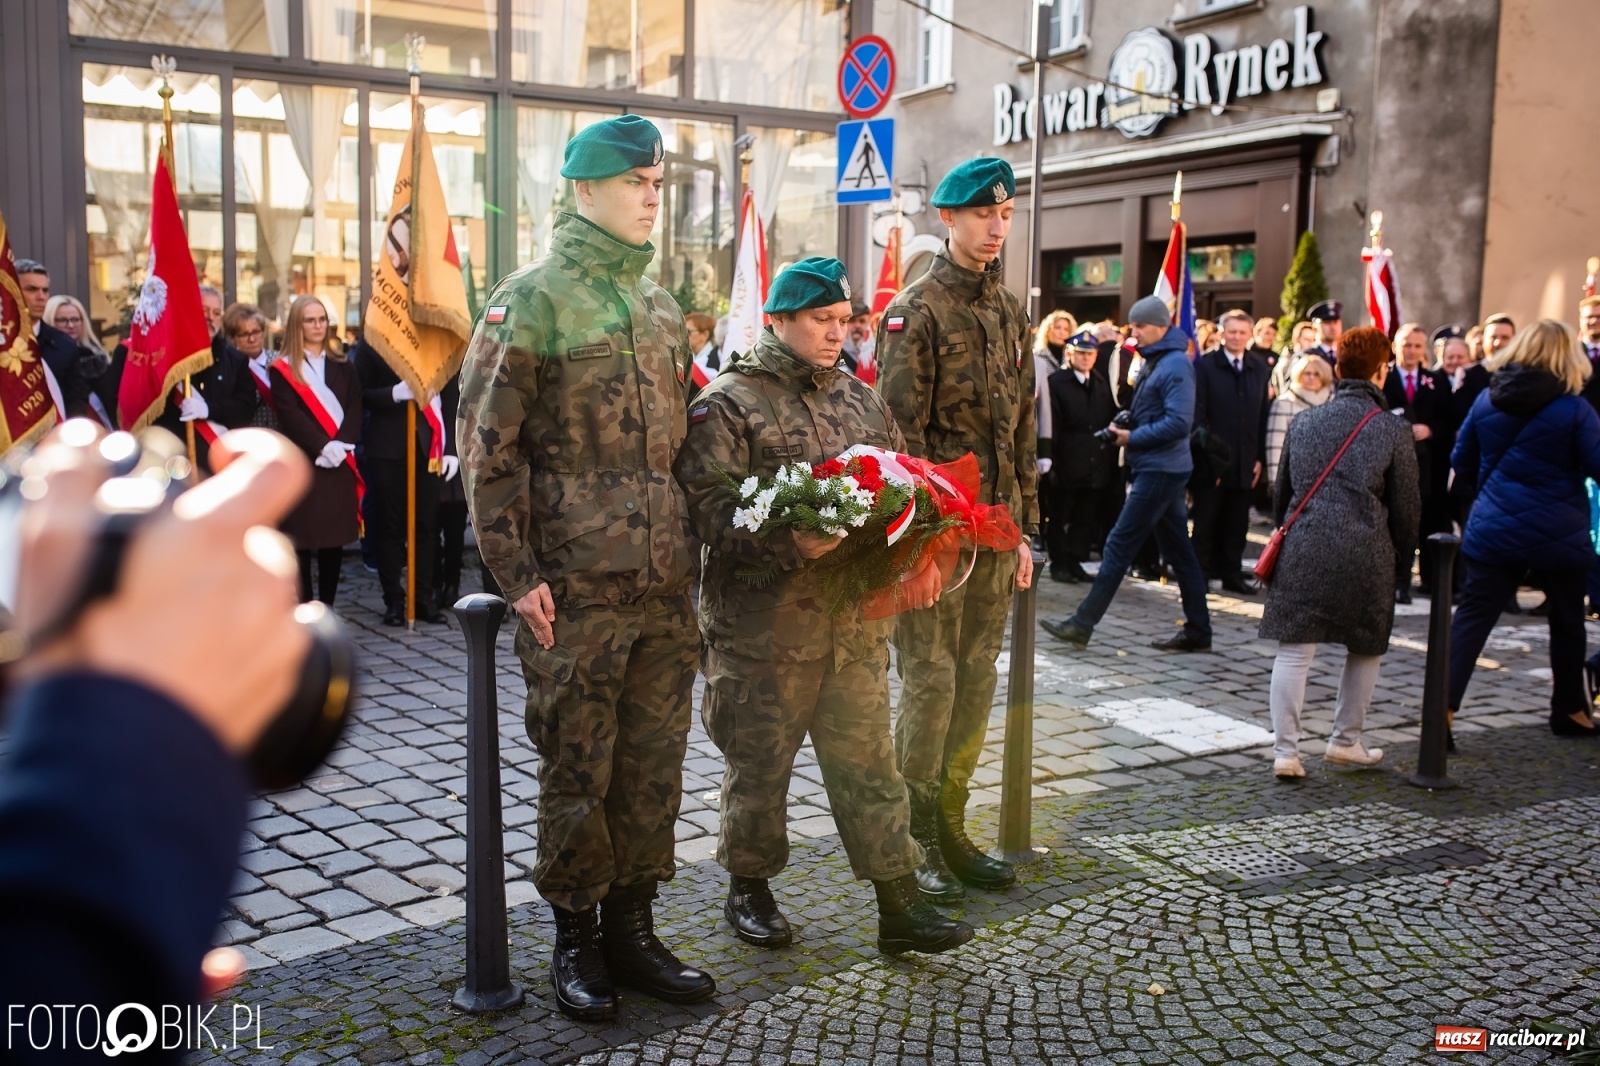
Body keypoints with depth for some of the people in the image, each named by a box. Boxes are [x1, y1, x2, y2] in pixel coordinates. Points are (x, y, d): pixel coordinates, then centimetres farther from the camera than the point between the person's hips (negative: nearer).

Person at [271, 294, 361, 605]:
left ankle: (328, 608, 12)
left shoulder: (342, 366, 15)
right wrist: (323, 445, -18)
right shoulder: (283, 370, 4)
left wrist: (341, 443, -12)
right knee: (302, 538, -3)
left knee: (334, 539, 4)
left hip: (339, 464, 3)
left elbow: (354, 407, 4)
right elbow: (290, 415, -7)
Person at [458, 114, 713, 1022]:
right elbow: (489, 443, -8)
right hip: (575, 590, -6)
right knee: (578, 770, 5)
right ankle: (577, 936, 22)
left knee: (655, 766, 11)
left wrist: (691, 547, 14)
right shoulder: (534, 298, -5)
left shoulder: (663, 308, 15)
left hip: (666, 587, 6)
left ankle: (633, 926, 26)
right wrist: (519, 572, -12)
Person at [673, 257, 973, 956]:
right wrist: (788, 545, -28)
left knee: (868, 760, 9)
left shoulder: (861, 400, 14)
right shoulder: (728, 404, -5)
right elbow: (709, 504, -15)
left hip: (856, 618, 5)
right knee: (759, 760, 9)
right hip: (762, 620, -5)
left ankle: (898, 905, 17)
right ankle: (749, 889, 29)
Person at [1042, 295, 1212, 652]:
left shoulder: (1175, 365, -15)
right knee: (1178, 550, 11)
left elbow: (1179, 422, -22)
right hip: (1156, 467, 10)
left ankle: (1082, 625, -6)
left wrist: (1133, 437, -17)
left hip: (1160, 470, -10)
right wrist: (1126, 424, 4)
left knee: (1120, 544, -9)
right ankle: (1198, 631, 17)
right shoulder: (1155, 361, 15)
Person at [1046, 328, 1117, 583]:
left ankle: (1075, 560, 19)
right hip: (1067, 464, -5)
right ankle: (1059, 563, 14)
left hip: (1096, 465, 5)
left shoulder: (1102, 384, 13)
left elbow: (1110, 421, 11)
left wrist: (1111, 461, 4)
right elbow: (1051, 425, -8)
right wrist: (1052, 460, -13)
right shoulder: (1056, 382, -4)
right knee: (1060, 518, 6)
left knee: (1086, 519, 9)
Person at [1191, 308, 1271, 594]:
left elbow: (1263, 416, 7)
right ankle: (1200, 573, 12)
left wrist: (1260, 458, 2)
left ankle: (1232, 573, 18)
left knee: (1237, 523, 9)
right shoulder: (1205, 365, -2)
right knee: (1206, 521, 5)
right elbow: (1198, 414, -6)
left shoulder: (1261, 369, 9)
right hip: (1212, 459, -3)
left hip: (1245, 461, 3)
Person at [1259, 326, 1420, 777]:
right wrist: (1401, 558, 16)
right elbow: (1407, 507, 2)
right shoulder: (1393, 431, -2)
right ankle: (1346, 741, 25)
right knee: (1365, 650, 18)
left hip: (1303, 550, 2)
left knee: (1294, 651, 3)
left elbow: (1283, 491, 15)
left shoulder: (1304, 423, 8)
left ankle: (1285, 751, -1)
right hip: (1366, 556, -2)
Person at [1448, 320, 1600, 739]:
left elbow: (1462, 463, 9)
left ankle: (1443, 705, -12)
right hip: (1559, 536, -2)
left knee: (1472, 617, 1)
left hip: (1492, 531, 2)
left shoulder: (1487, 400, 1)